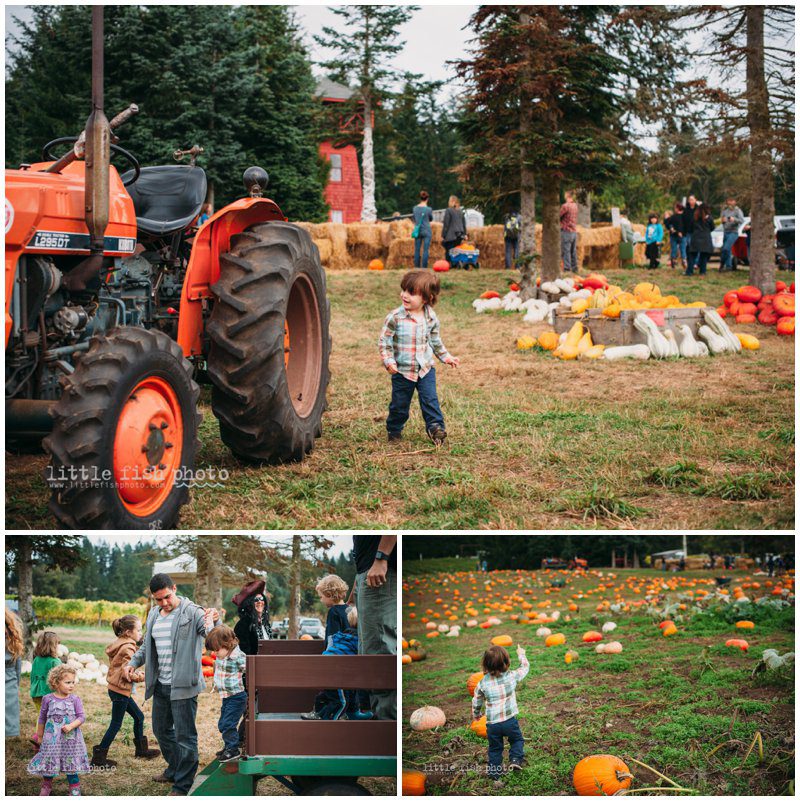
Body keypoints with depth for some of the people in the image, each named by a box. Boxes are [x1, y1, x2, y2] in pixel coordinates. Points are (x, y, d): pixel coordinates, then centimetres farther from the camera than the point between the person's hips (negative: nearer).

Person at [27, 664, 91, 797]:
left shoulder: (74, 699, -4)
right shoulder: (48, 699, -3)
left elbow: (82, 717, -6)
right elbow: (42, 718, 9)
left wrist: (71, 726, -23)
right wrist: (40, 735, 15)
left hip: (70, 738, 0)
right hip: (52, 739, 0)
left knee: (71, 763, 5)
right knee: (48, 761, 7)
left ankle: (74, 788, 18)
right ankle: (46, 786, 27)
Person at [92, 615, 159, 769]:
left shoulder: (119, 644, 10)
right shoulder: (128, 648, -20)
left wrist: (136, 673, 6)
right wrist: (142, 677, -9)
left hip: (117, 688, 10)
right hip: (120, 691, -10)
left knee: (139, 716, 19)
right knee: (116, 725, -1)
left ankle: (141, 749, 30)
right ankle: (98, 757, 4)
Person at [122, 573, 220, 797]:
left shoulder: (192, 613, -13)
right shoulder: (154, 615, 11)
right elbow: (147, 645, 26)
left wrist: (214, 622, -50)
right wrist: (133, 662, 10)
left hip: (183, 685, -8)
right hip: (160, 685, 8)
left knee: (184, 736, -4)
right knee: (161, 730, 22)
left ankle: (182, 785, 4)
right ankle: (174, 770, 40)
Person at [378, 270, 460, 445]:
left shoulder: (431, 317, -3)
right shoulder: (395, 317, -15)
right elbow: (384, 341, -8)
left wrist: (445, 356, 17)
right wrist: (388, 362, -17)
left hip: (426, 369, 2)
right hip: (402, 371, -2)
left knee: (430, 400, -7)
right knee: (400, 404, 10)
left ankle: (436, 427, 1)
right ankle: (394, 430, 28)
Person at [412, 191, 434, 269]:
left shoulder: (415, 208, 1)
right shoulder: (428, 209, -9)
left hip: (417, 231, 3)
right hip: (426, 231, -3)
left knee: (417, 250, 7)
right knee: (425, 250, -2)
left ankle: (417, 267, 8)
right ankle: (424, 267, -6)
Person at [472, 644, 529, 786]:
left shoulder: (483, 683, -4)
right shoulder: (512, 676, -8)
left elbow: (476, 701, 9)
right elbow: (525, 667, 11)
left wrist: (476, 715, 29)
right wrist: (521, 654, 30)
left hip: (492, 724, 1)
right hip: (509, 721, -1)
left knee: (495, 749, 17)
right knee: (517, 739, 22)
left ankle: (494, 775, 21)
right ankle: (515, 759, -1)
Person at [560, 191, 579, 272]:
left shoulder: (565, 206, -15)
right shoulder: (575, 205, 9)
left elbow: (558, 216, -9)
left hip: (566, 231, -7)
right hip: (574, 231, 7)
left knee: (566, 251, -4)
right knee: (573, 251, 12)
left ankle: (567, 268, -7)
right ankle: (574, 268, 15)